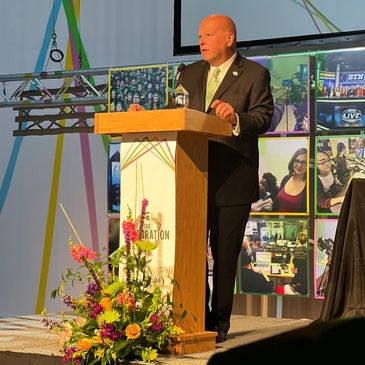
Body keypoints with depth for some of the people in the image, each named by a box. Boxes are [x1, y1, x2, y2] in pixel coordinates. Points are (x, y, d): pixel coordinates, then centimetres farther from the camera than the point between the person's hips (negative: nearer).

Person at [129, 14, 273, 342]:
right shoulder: (190, 74, 16)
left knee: (225, 255, 4)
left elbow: (263, 118, -10)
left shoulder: (255, 74, 0)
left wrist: (236, 118, -27)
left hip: (233, 181, -4)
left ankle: (219, 322, 15)